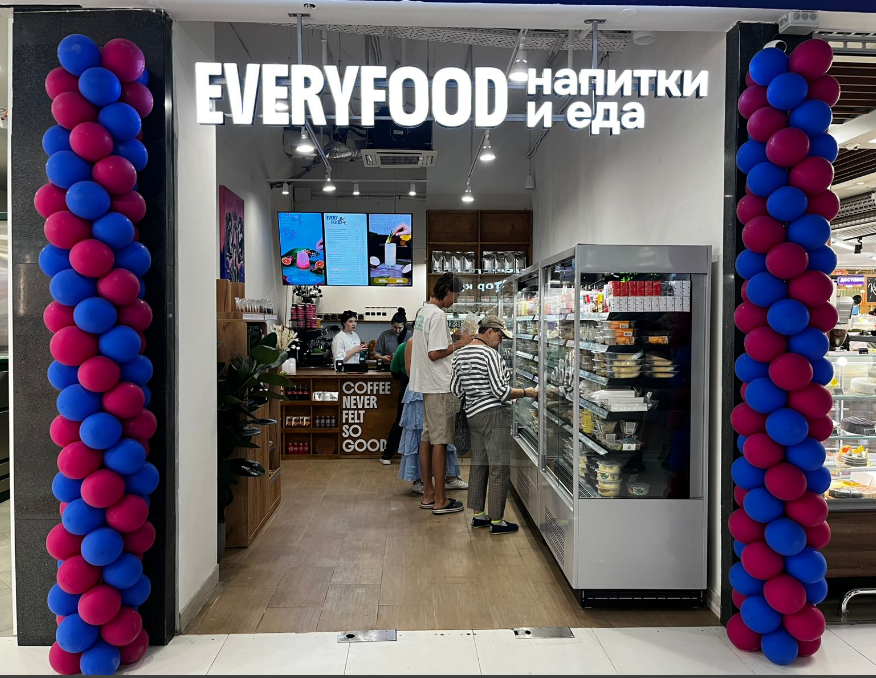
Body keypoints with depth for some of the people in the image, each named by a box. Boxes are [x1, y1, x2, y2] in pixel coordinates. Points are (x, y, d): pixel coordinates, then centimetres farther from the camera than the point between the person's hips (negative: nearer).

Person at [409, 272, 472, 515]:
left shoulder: (423, 311, 13)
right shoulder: (438, 315, -17)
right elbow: (435, 353, -21)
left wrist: (454, 342, 14)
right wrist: (459, 344, -9)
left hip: (426, 385, 10)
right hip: (439, 386, -10)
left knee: (427, 438, 12)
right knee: (440, 440, -3)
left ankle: (428, 494, 21)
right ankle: (440, 500, 4)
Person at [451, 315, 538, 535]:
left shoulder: (460, 354, 10)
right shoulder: (490, 354, -15)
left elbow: (455, 389, 13)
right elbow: (501, 391, -18)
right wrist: (527, 392, -9)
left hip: (473, 415, 9)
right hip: (494, 415, -9)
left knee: (478, 465, 15)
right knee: (499, 469, -2)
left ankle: (478, 514, 23)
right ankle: (497, 521, 4)